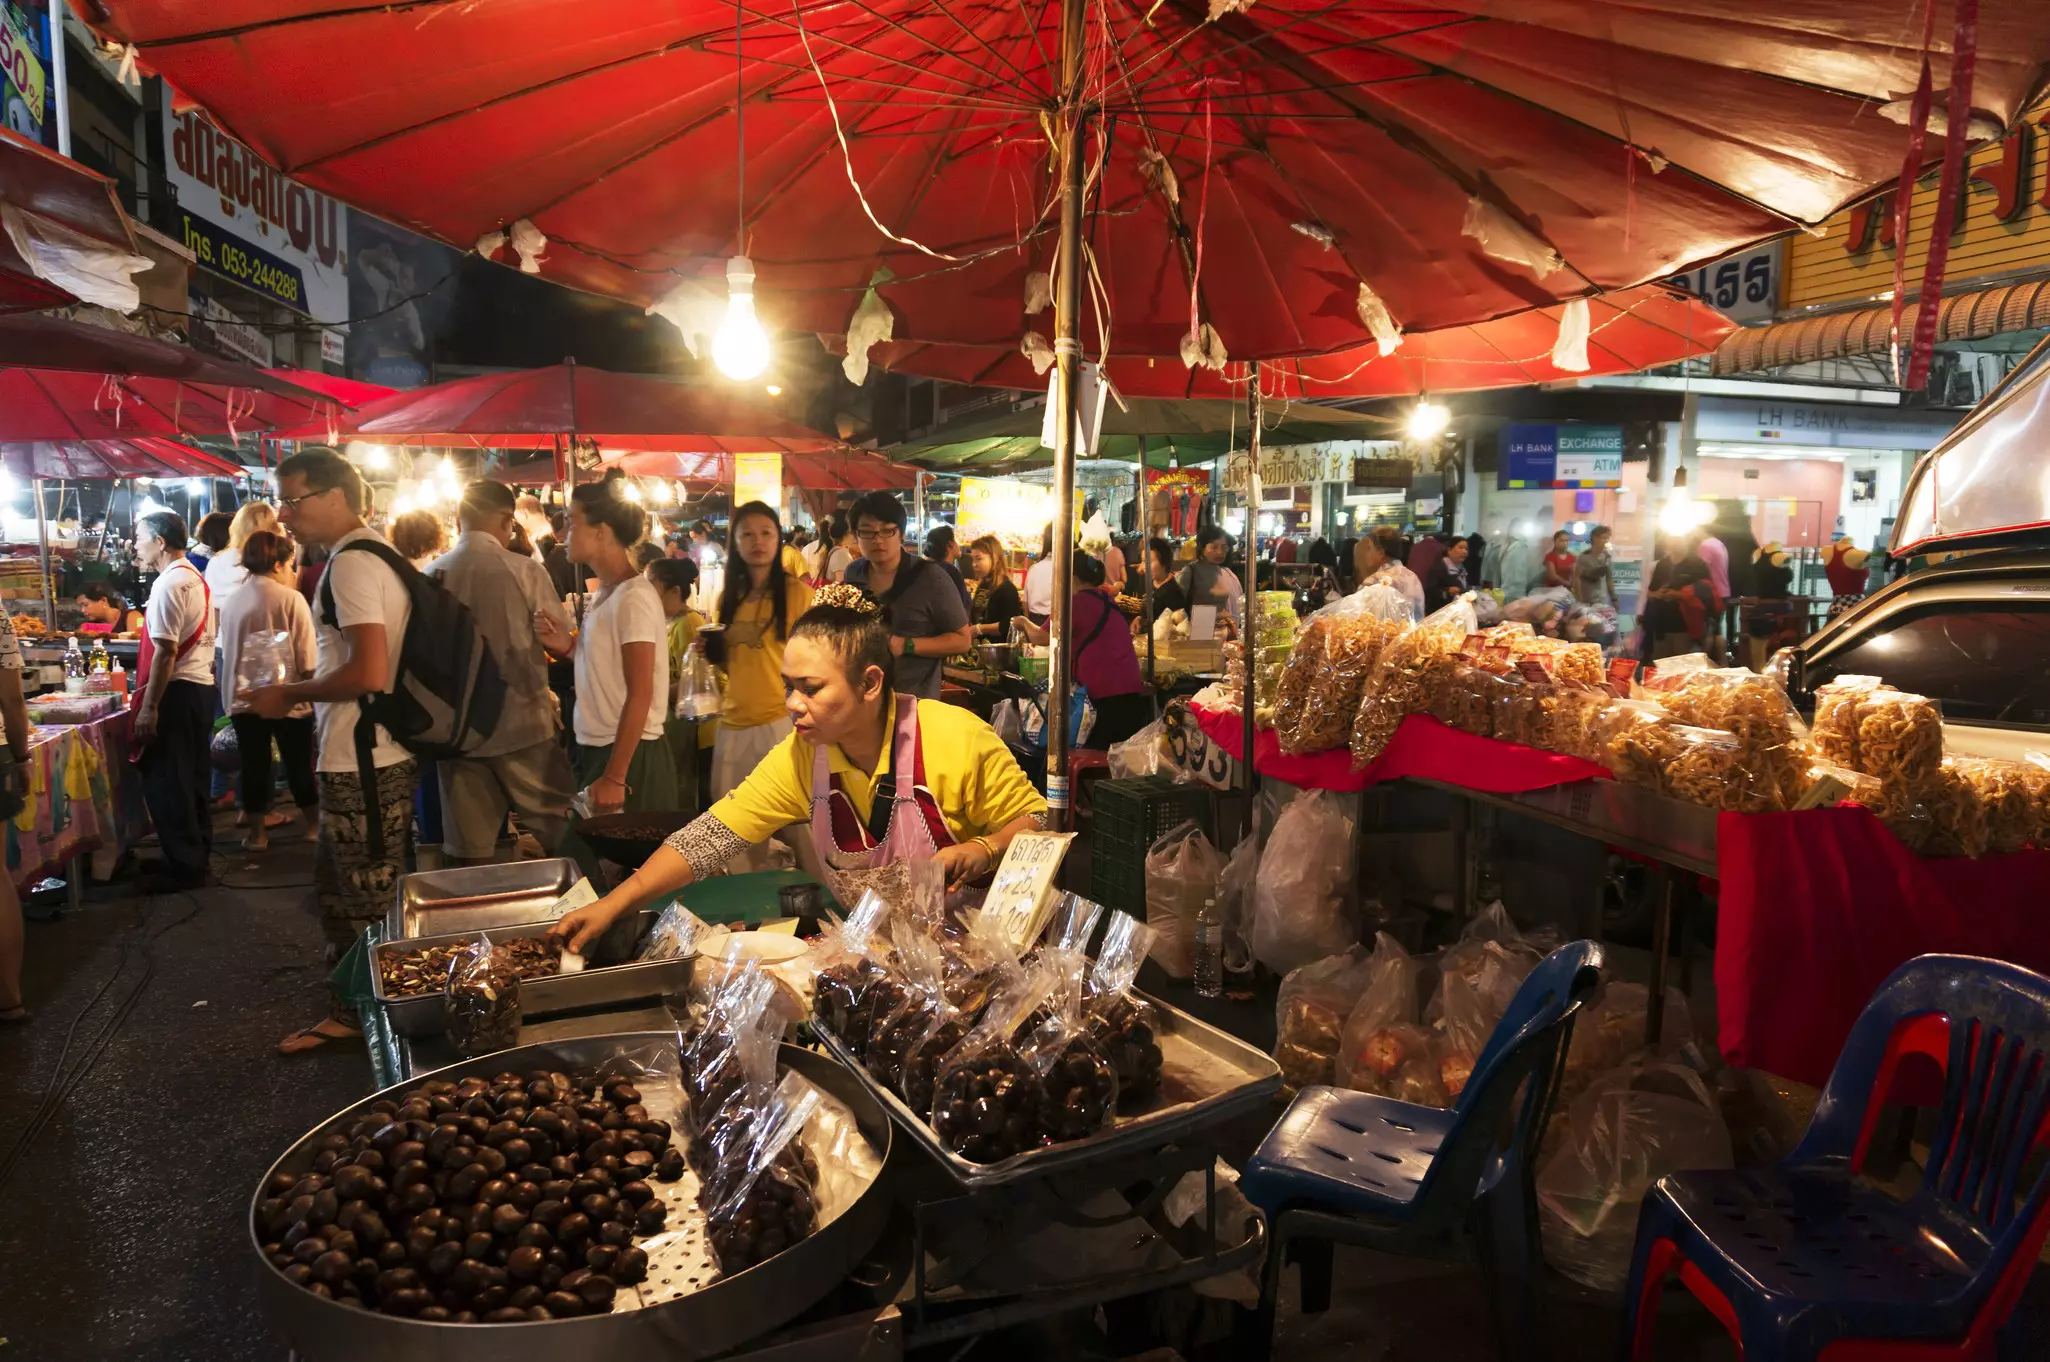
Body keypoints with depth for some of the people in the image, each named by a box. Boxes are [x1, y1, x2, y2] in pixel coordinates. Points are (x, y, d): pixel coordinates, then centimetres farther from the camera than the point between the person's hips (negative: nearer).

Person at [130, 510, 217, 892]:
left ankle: (184, 867, 4)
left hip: (176, 691, -10)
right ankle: (196, 855, 25)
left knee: (165, 782, -2)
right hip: (201, 685, 10)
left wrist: (148, 707, -19)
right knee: (190, 778, 16)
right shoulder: (196, 578, 14)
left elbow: (165, 651, -20)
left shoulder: (168, 584, -15)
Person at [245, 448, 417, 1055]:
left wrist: (288, 695, -14)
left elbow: (368, 673, -27)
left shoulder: (352, 563, -18)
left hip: (363, 765, -11)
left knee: (371, 910, 3)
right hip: (361, 756, 11)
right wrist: (302, 695, 15)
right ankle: (348, 1013, 34)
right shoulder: (373, 554, 12)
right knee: (336, 893, 22)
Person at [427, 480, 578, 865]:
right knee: (560, 839, 10)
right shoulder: (525, 571, -11)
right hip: (523, 725, -3)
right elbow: (562, 638, -2)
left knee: (468, 855, 8)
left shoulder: (431, 575, -2)